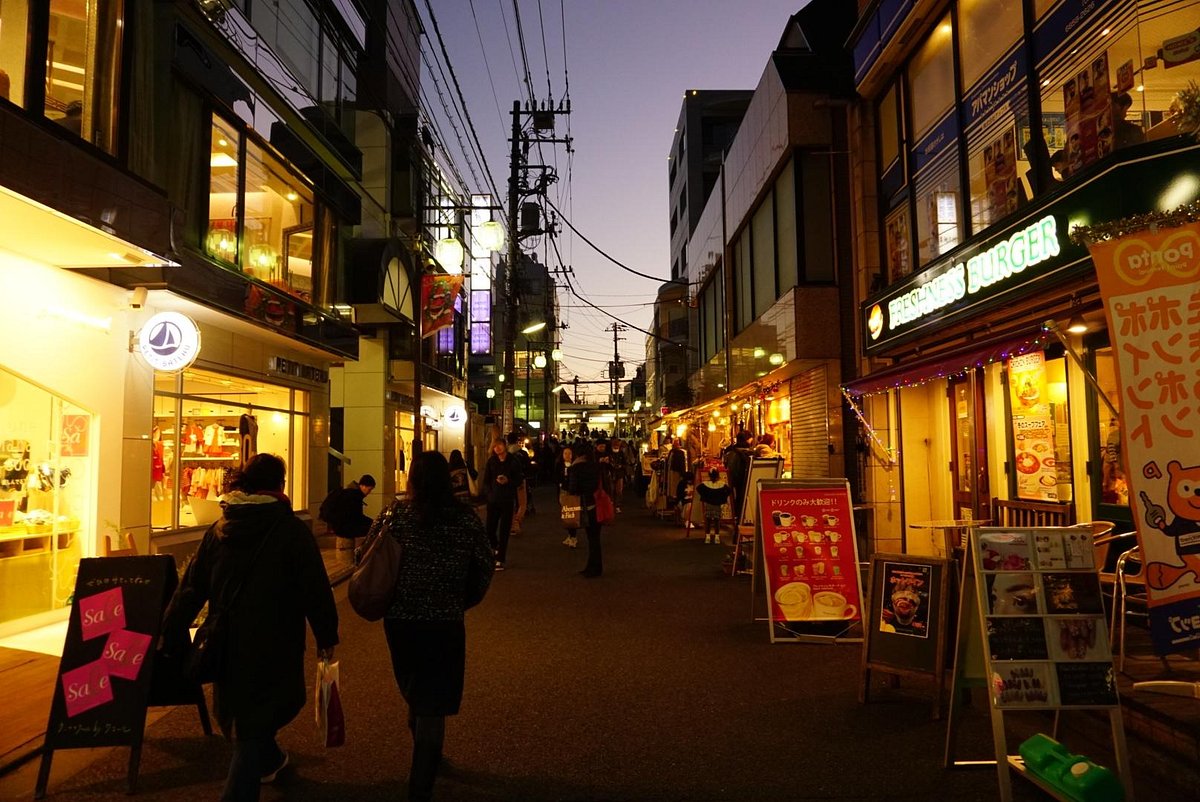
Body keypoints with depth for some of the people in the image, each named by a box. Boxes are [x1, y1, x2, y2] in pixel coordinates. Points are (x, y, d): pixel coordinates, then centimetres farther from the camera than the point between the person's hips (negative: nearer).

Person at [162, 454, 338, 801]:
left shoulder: (218, 529, -1)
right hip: (274, 644, -6)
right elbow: (316, 589, -14)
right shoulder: (291, 529, -16)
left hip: (227, 643, 6)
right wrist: (326, 635, -2)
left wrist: (171, 636, 9)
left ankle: (270, 759, 49)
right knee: (257, 720, 5)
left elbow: (191, 588, 1)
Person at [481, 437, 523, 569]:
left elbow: (519, 480, 0)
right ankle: (495, 547, 31)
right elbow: (486, 480, 8)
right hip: (493, 500, 2)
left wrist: (508, 481, -18)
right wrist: (489, 493, -4)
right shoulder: (491, 461, 5)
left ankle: (500, 560, 4)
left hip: (507, 500, -2)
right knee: (490, 529, 0)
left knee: (504, 531, -1)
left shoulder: (513, 462, -1)